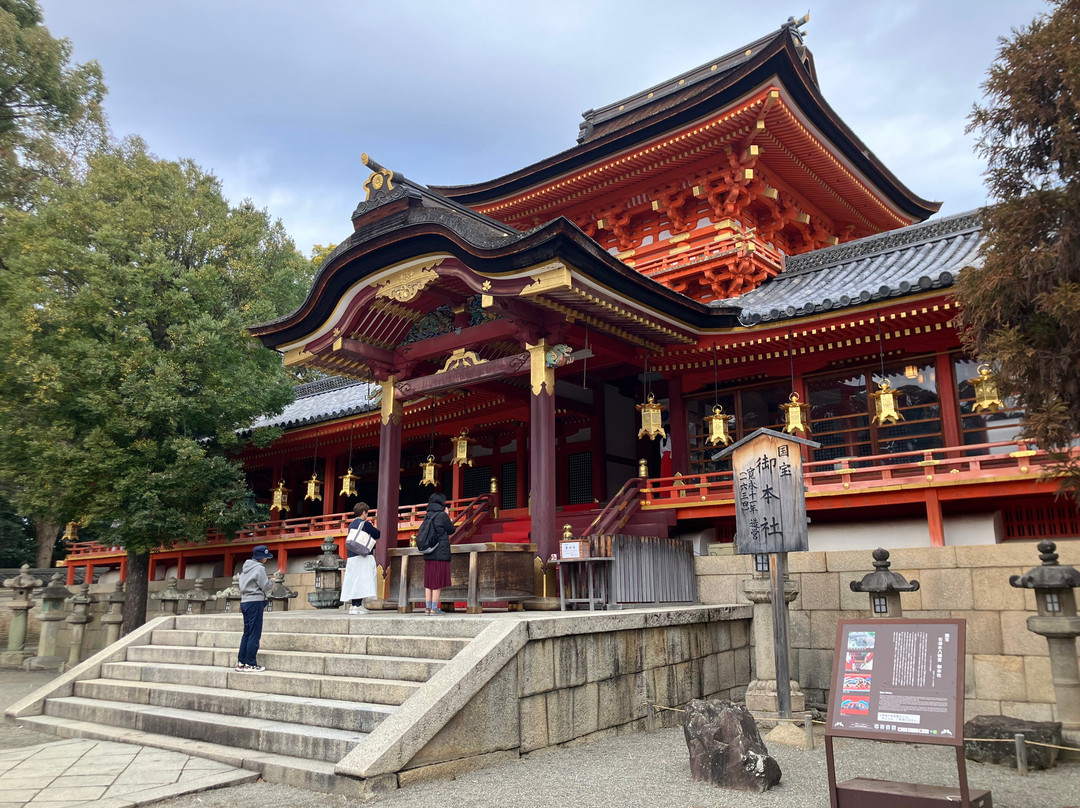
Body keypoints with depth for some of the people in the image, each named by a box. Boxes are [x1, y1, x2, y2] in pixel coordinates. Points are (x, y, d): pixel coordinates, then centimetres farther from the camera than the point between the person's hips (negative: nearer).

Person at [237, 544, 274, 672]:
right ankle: (250, 664, -2)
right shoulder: (259, 568, -12)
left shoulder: (245, 567, 15)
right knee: (255, 634, -4)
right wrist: (272, 581, 6)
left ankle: (241, 662, 16)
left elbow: (243, 585, 17)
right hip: (255, 602, -9)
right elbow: (266, 587, -14)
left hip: (245, 602, 9)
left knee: (247, 633, 14)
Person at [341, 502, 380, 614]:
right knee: (361, 581, -9)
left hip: (351, 557, 8)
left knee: (354, 581, 9)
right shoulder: (365, 524, -8)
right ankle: (358, 606, -14)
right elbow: (377, 535, -2)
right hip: (363, 557, -8)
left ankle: (353, 605, 9)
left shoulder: (351, 525, 14)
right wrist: (373, 527, 19)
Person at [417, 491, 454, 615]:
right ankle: (434, 608, -1)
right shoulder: (442, 515, -10)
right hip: (441, 553, -6)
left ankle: (428, 608, 12)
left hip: (428, 554, 6)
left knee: (429, 582, 9)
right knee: (438, 583, -2)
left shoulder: (427, 516, 8)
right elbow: (451, 530, 1)